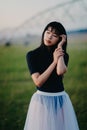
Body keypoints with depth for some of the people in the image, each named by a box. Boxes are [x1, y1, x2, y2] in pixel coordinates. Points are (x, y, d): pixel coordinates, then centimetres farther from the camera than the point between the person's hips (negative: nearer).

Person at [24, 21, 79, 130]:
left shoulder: (64, 55, 4)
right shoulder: (32, 55, -5)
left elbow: (61, 71, -19)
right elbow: (38, 81, -14)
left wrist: (60, 47, -11)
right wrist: (54, 61, -14)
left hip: (61, 100, 3)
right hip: (42, 100, -3)